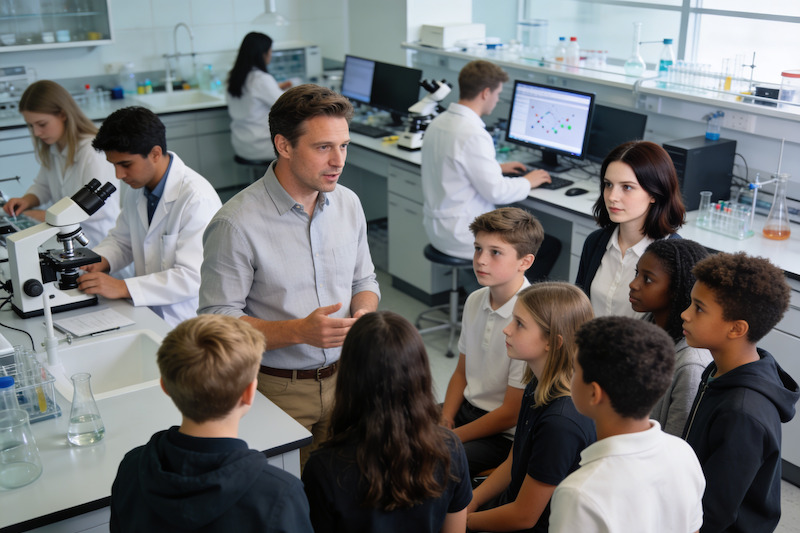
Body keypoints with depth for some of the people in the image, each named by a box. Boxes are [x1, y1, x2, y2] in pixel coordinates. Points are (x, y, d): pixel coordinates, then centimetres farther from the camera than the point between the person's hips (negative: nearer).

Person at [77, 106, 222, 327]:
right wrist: (100, 261, 1)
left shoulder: (197, 198, -19)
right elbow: (121, 240, 23)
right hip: (149, 314, 8)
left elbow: (193, 277, -24)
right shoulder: (137, 187, 8)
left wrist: (122, 287, -26)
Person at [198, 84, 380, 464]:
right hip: (276, 390, -5)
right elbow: (217, 318, -15)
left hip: (343, 377, 5)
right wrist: (298, 331, -25)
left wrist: (363, 312, -8)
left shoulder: (348, 203, 3)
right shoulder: (236, 224, -17)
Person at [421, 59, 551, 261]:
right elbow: (496, 191, -19)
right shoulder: (473, 135, -24)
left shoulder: (439, 122, 6)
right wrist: (528, 182, -1)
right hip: (461, 235, -10)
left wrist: (498, 167, 28)